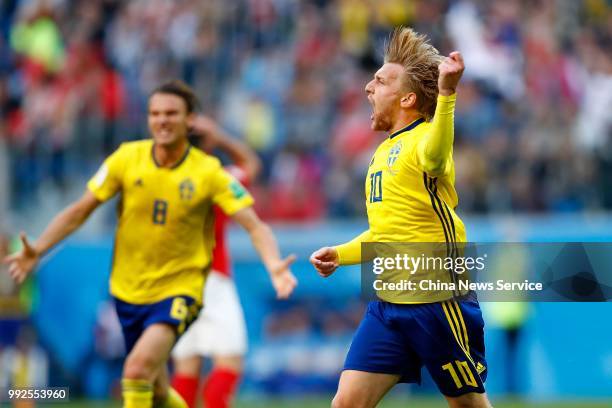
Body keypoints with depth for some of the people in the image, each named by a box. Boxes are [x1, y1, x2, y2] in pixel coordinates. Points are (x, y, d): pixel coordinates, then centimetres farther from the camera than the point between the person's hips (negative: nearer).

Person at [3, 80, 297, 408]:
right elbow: (79, 211, 3)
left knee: (138, 367, -27)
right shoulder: (127, 158, -5)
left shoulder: (208, 172, -11)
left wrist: (274, 266, -34)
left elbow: (255, 226, -14)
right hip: (127, 291, 4)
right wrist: (37, 250, -8)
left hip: (179, 289, -4)